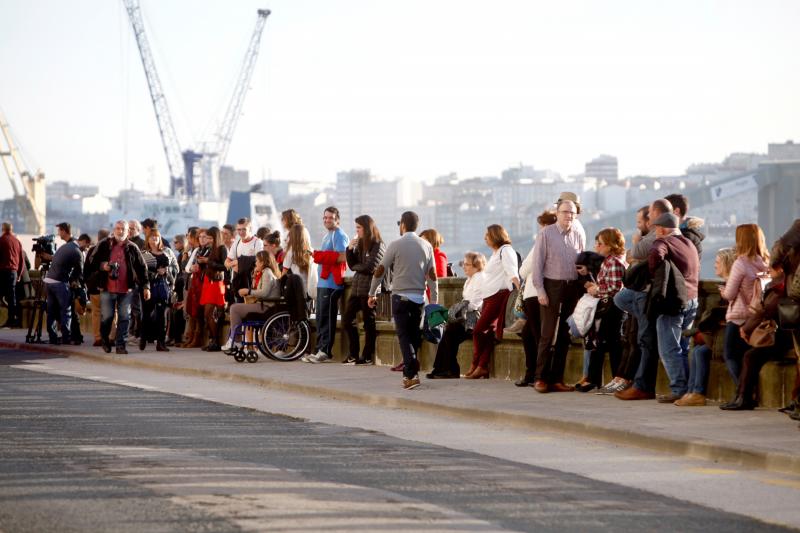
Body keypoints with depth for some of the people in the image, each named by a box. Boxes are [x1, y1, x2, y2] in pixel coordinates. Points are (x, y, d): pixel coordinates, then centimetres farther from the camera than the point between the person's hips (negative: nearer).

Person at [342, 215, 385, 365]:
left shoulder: (378, 245, -9)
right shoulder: (359, 244, 15)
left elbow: (370, 268, -16)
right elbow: (352, 264, 13)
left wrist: (356, 267, 1)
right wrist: (350, 249, -1)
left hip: (369, 289, -8)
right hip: (357, 288, 8)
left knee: (369, 322, 0)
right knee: (347, 319, 7)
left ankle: (367, 356, 6)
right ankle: (354, 354, 15)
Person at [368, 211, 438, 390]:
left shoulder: (396, 245, -7)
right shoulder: (426, 246, 4)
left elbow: (380, 271, -4)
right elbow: (432, 275, 4)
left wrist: (372, 294, 7)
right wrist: (434, 300, 10)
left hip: (400, 296, -4)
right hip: (419, 297, 4)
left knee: (404, 335, -4)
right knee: (414, 335, 13)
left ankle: (411, 374, -16)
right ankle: (410, 370, 17)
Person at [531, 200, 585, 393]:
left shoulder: (579, 236, 10)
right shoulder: (546, 234, -2)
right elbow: (538, 263, -4)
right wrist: (540, 290, -11)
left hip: (572, 288, 4)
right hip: (552, 286, -4)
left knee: (564, 335, 6)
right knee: (548, 334, -7)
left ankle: (557, 379, 11)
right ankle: (541, 378, -2)